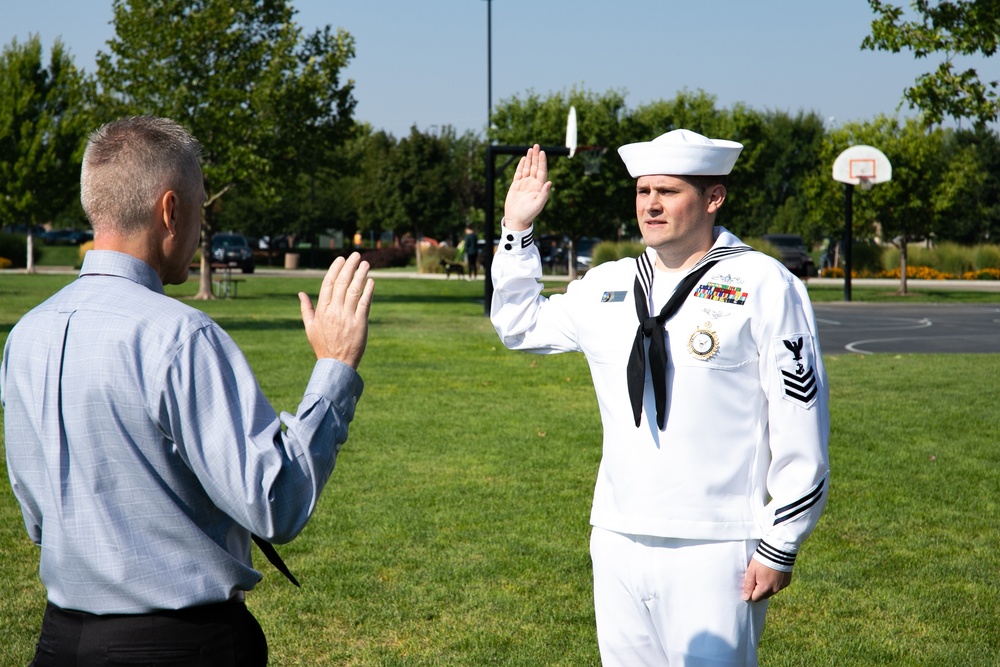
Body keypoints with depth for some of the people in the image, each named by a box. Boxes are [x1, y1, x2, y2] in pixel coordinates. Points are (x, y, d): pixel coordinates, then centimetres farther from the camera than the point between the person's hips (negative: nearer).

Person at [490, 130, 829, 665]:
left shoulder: (763, 285, -6)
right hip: (618, 542, 6)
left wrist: (780, 547, -8)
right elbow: (519, 326, 25)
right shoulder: (607, 285, 10)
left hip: (714, 550, -5)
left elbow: (800, 428, -7)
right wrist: (517, 229, 15)